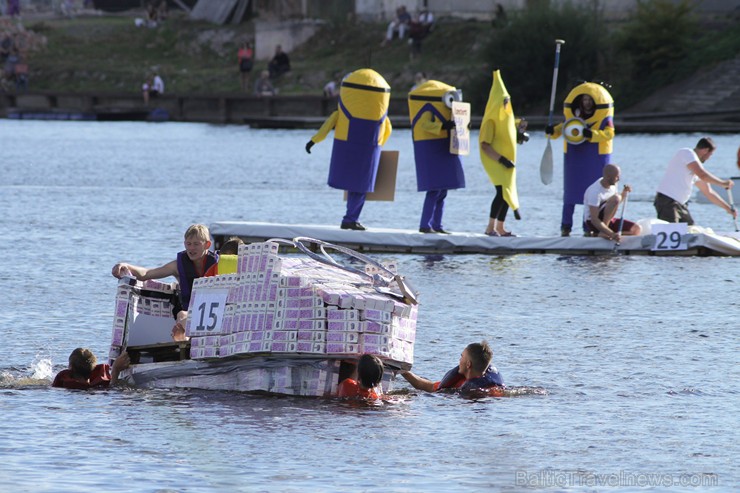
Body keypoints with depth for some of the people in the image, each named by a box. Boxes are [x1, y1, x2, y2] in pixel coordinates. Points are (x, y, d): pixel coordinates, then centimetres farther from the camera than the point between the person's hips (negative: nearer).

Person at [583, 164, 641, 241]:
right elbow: (594, 220, -31)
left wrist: (625, 192, -2)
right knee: (616, 198, -28)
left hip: (607, 220, 9)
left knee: (637, 229, -8)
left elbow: (618, 202, 20)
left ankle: (596, 234, -2)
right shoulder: (595, 192, -25)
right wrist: (611, 234, -41)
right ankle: (602, 232, -22)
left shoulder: (612, 185, 1)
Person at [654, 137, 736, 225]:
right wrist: (723, 183, -8)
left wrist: (728, 208, 28)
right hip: (667, 201, -10)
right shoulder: (687, 153, -8)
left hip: (681, 204, 10)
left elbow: (708, 192, 27)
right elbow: (702, 175, -20)